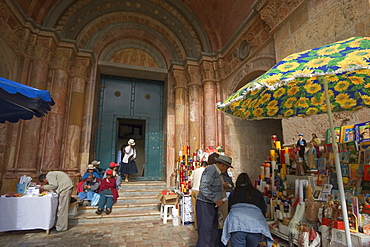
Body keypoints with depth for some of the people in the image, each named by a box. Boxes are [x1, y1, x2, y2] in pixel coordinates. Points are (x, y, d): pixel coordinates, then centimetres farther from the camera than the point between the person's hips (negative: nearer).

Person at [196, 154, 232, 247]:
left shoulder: (216, 172, 13)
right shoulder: (210, 170, -19)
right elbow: (203, 188, -28)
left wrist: (221, 185, 12)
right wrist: (216, 199, -24)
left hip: (212, 205, 10)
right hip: (205, 205, -10)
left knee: (214, 231, 17)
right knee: (205, 231, -3)